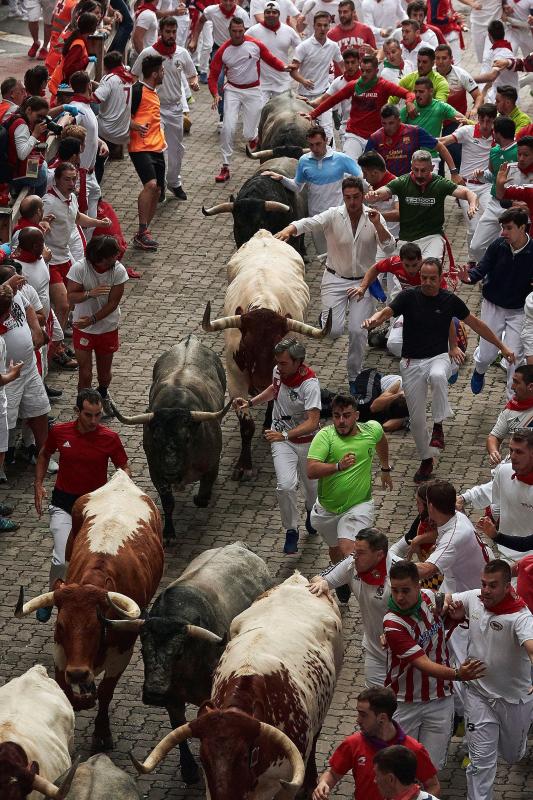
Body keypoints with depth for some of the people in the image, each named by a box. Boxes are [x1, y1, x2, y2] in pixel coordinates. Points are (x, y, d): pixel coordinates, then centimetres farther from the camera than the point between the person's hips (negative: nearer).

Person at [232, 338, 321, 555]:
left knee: (311, 486, 18)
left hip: (305, 441, -3)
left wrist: (284, 435, -48)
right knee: (286, 485, -17)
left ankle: (311, 511, 54)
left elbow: (312, 422, -37)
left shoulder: (310, 384, -29)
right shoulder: (278, 371, -11)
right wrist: (250, 402, 6)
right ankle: (291, 531, 2)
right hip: (281, 439, 3)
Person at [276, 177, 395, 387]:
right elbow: (308, 223, -26)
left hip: (363, 281, 1)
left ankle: (354, 376, 13)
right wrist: (288, 230, -46)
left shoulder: (373, 217, -5)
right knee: (334, 331, -13)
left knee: (357, 331, -7)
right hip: (335, 280, -1)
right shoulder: (333, 216, -11)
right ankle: (327, 319, 25)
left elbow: (389, 248, -11)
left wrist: (377, 225, -26)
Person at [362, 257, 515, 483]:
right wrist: (373, 319, -46)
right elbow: (387, 311, -21)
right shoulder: (408, 296, -6)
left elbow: (476, 324, 9)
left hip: (438, 358, -1)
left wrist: (502, 347, 11)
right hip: (411, 363, 1)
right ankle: (426, 461, 27)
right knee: (416, 419, 4)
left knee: (438, 376, -39)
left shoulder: (450, 300, -2)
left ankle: (438, 426, -22)